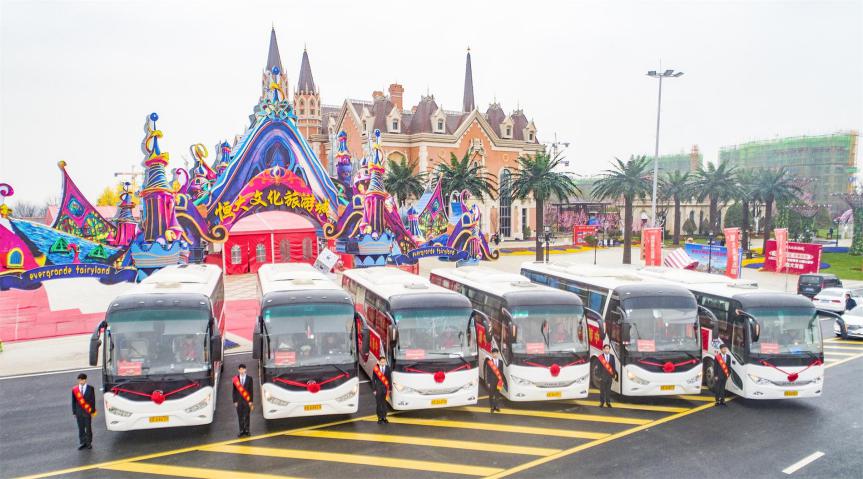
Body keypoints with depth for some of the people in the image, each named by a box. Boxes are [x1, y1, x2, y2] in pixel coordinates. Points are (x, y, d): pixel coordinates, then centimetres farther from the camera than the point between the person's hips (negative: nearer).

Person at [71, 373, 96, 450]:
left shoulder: (90, 388, -4)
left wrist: (93, 411, -5)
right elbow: (74, 401, 4)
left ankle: (89, 443, 18)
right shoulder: (74, 389, -1)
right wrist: (74, 412, 3)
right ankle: (82, 443, 20)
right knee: (81, 428, 8)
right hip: (79, 412, 1)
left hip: (87, 412, -1)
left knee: (88, 428, 7)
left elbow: (93, 400, -2)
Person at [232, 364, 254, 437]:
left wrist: (251, 401, -4)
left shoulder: (249, 378, 2)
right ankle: (241, 431, 12)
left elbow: (251, 390, 1)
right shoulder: (235, 379, 2)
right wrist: (235, 401, -2)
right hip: (239, 401, 1)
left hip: (247, 401, 0)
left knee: (247, 416, 3)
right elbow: (234, 391, 4)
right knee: (240, 417, 4)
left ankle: (246, 430, 13)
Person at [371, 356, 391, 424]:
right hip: (378, 389, -1)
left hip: (385, 389, 1)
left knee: (384, 403, 6)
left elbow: (390, 379, 4)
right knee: (378, 404, 3)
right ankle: (380, 418, 13)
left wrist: (389, 389, 1)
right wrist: (374, 389, -5)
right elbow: (373, 380, -2)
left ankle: (384, 417, 17)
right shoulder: (376, 369, -5)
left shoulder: (388, 368, 0)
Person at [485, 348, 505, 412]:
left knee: (497, 395, 8)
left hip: (498, 381, 3)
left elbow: (501, 372, 7)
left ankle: (496, 406, 21)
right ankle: (491, 407, 14)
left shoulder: (501, 362, 5)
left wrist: (501, 381, 2)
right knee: (491, 395, 4)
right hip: (491, 381, -3)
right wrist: (488, 382, -8)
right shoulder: (489, 362, -5)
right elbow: (487, 373, -5)